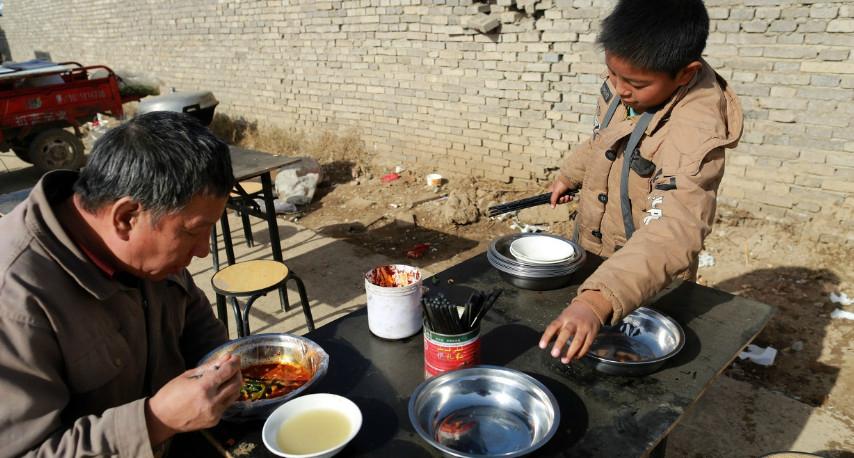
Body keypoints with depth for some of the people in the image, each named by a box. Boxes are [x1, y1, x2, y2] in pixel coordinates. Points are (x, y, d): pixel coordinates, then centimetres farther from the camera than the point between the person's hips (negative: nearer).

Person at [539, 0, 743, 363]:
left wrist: (598, 300, -59)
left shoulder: (696, 131, -33)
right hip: (589, 255, 7)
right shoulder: (625, 86, -9)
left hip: (646, 282, -7)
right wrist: (570, 175, 26)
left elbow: (672, 231, -46)